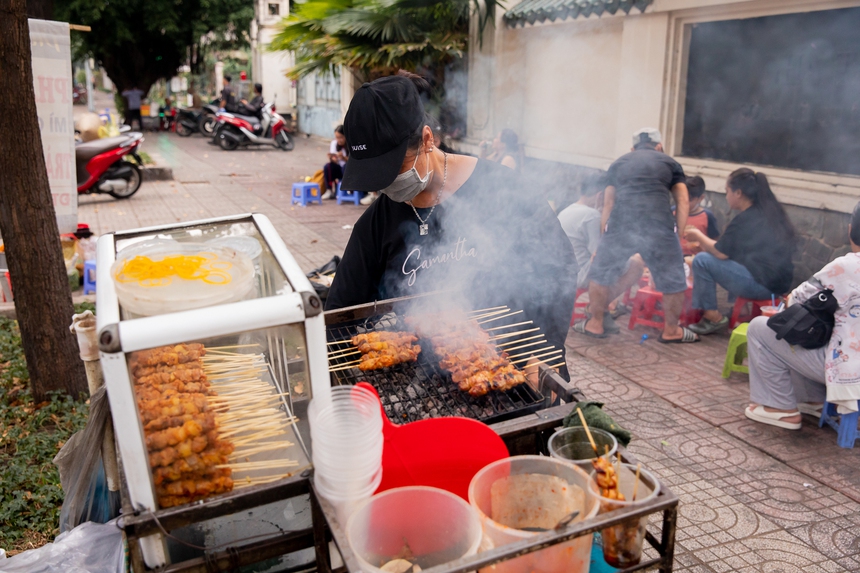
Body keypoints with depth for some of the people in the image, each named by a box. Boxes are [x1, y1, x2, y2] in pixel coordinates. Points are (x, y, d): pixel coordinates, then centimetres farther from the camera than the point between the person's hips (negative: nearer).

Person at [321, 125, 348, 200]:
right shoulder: (334, 142, -1)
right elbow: (335, 161, -3)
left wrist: (343, 158, -36)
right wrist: (332, 158, -27)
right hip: (338, 169, 4)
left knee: (346, 166, -36)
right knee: (327, 166, -24)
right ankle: (329, 191, -21)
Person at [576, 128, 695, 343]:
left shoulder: (619, 163, 26)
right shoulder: (670, 163, 23)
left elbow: (608, 204, 22)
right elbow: (683, 202, 12)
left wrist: (604, 234, 28)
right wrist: (678, 234, 15)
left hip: (620, 224, 1)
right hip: (660, 226, -1)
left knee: (601, 273, 20)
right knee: (673, 280, 16)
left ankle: (595, 324, 28)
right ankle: (672, 331, 29)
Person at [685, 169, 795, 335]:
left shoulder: (745, 219, -14)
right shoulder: (771, 211, 12)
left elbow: (720, 252, -9)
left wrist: (698, 235, 8)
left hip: (762, 285, -10)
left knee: (702, 260, -7)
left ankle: (712, 317, 1)